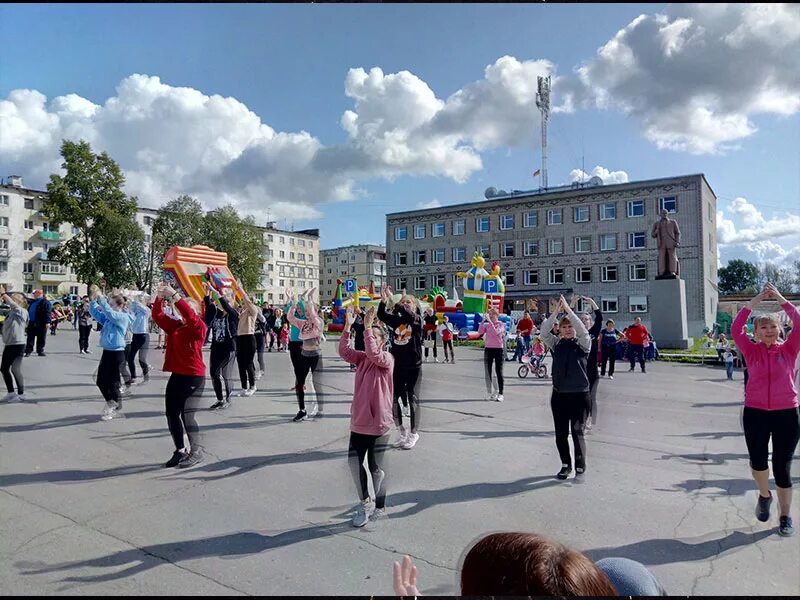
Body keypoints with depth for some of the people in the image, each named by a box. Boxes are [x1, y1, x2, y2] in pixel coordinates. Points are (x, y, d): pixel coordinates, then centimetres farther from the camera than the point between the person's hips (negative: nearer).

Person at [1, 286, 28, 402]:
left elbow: (12, 304, -24)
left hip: (18, 345, -9)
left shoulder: (22, 311, -11)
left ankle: (21, 394, 3)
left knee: (15, 369, -7)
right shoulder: (11, 312, 11)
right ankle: (11, 393, 25)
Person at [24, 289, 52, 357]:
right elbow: (28, 311, 24)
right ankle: (28, 351, 9)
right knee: (30, 338, 6)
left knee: (41, 338, 1)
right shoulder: (32, 302, 18)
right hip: (31, 323, 7)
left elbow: (47, 313, -14)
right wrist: (27, 320, 18)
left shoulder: (45, 302, -7)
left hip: (41, 323, -7)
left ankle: (40, 351, 9)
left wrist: (47, 322, -22)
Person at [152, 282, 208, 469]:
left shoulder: (199, 327, -9)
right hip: (176, 376, 7)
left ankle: (196, 452, 6)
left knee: (187, 415, -9)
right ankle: (180, 451, 25)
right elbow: (157, 315, 4)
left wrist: (175, 295, -28)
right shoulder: (174, 325, 9)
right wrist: (160, 297, -11)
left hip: (194, 377, -7)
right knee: (171, 414, 11)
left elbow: (189, 316, -27)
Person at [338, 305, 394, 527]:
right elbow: (344, 352, -9)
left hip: (379, 422, -6)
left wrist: (368, 327, -32)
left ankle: (380, 506, 26)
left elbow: (374, 355, -30)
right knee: (354, 461, 11)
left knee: (376, 466, 6)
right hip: (359, 421, 6)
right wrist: (348, 326, -19)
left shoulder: (388, 358, -9)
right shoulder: (361, 357, 6)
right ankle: (365, 502, 30)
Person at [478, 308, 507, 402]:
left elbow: (495, 332, -21)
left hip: (498, 349, -4)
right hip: (488, 349, 4)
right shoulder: (486, 325, 9)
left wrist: (489, 320, -20)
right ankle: (490, 392, 14)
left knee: (499, 372, -2)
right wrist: (483, 320, -11)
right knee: (487, 373, 5)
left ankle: (500, 394, 2)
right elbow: (480, 332, -9)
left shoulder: (501, 324, -2)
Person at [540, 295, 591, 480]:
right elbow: (544, 331, -9)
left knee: (577, 432, -5)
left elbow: (583, 330, -19)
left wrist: (568, 309, -20)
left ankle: (580, 468, 7)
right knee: (560, 434, 10)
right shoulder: (556, 344, 7)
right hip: (559, 395, 3)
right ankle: (566, 465, 27)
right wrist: (556, 311, -16)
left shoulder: (583, 344, 0)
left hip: (579, 395, -3)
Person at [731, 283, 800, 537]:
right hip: (755, 413, 0)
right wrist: (755, 301, -11)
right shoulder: (751, 351, 2)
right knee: (758, 461, 1)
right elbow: (735, 329, -11)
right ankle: (764, 495, 32)